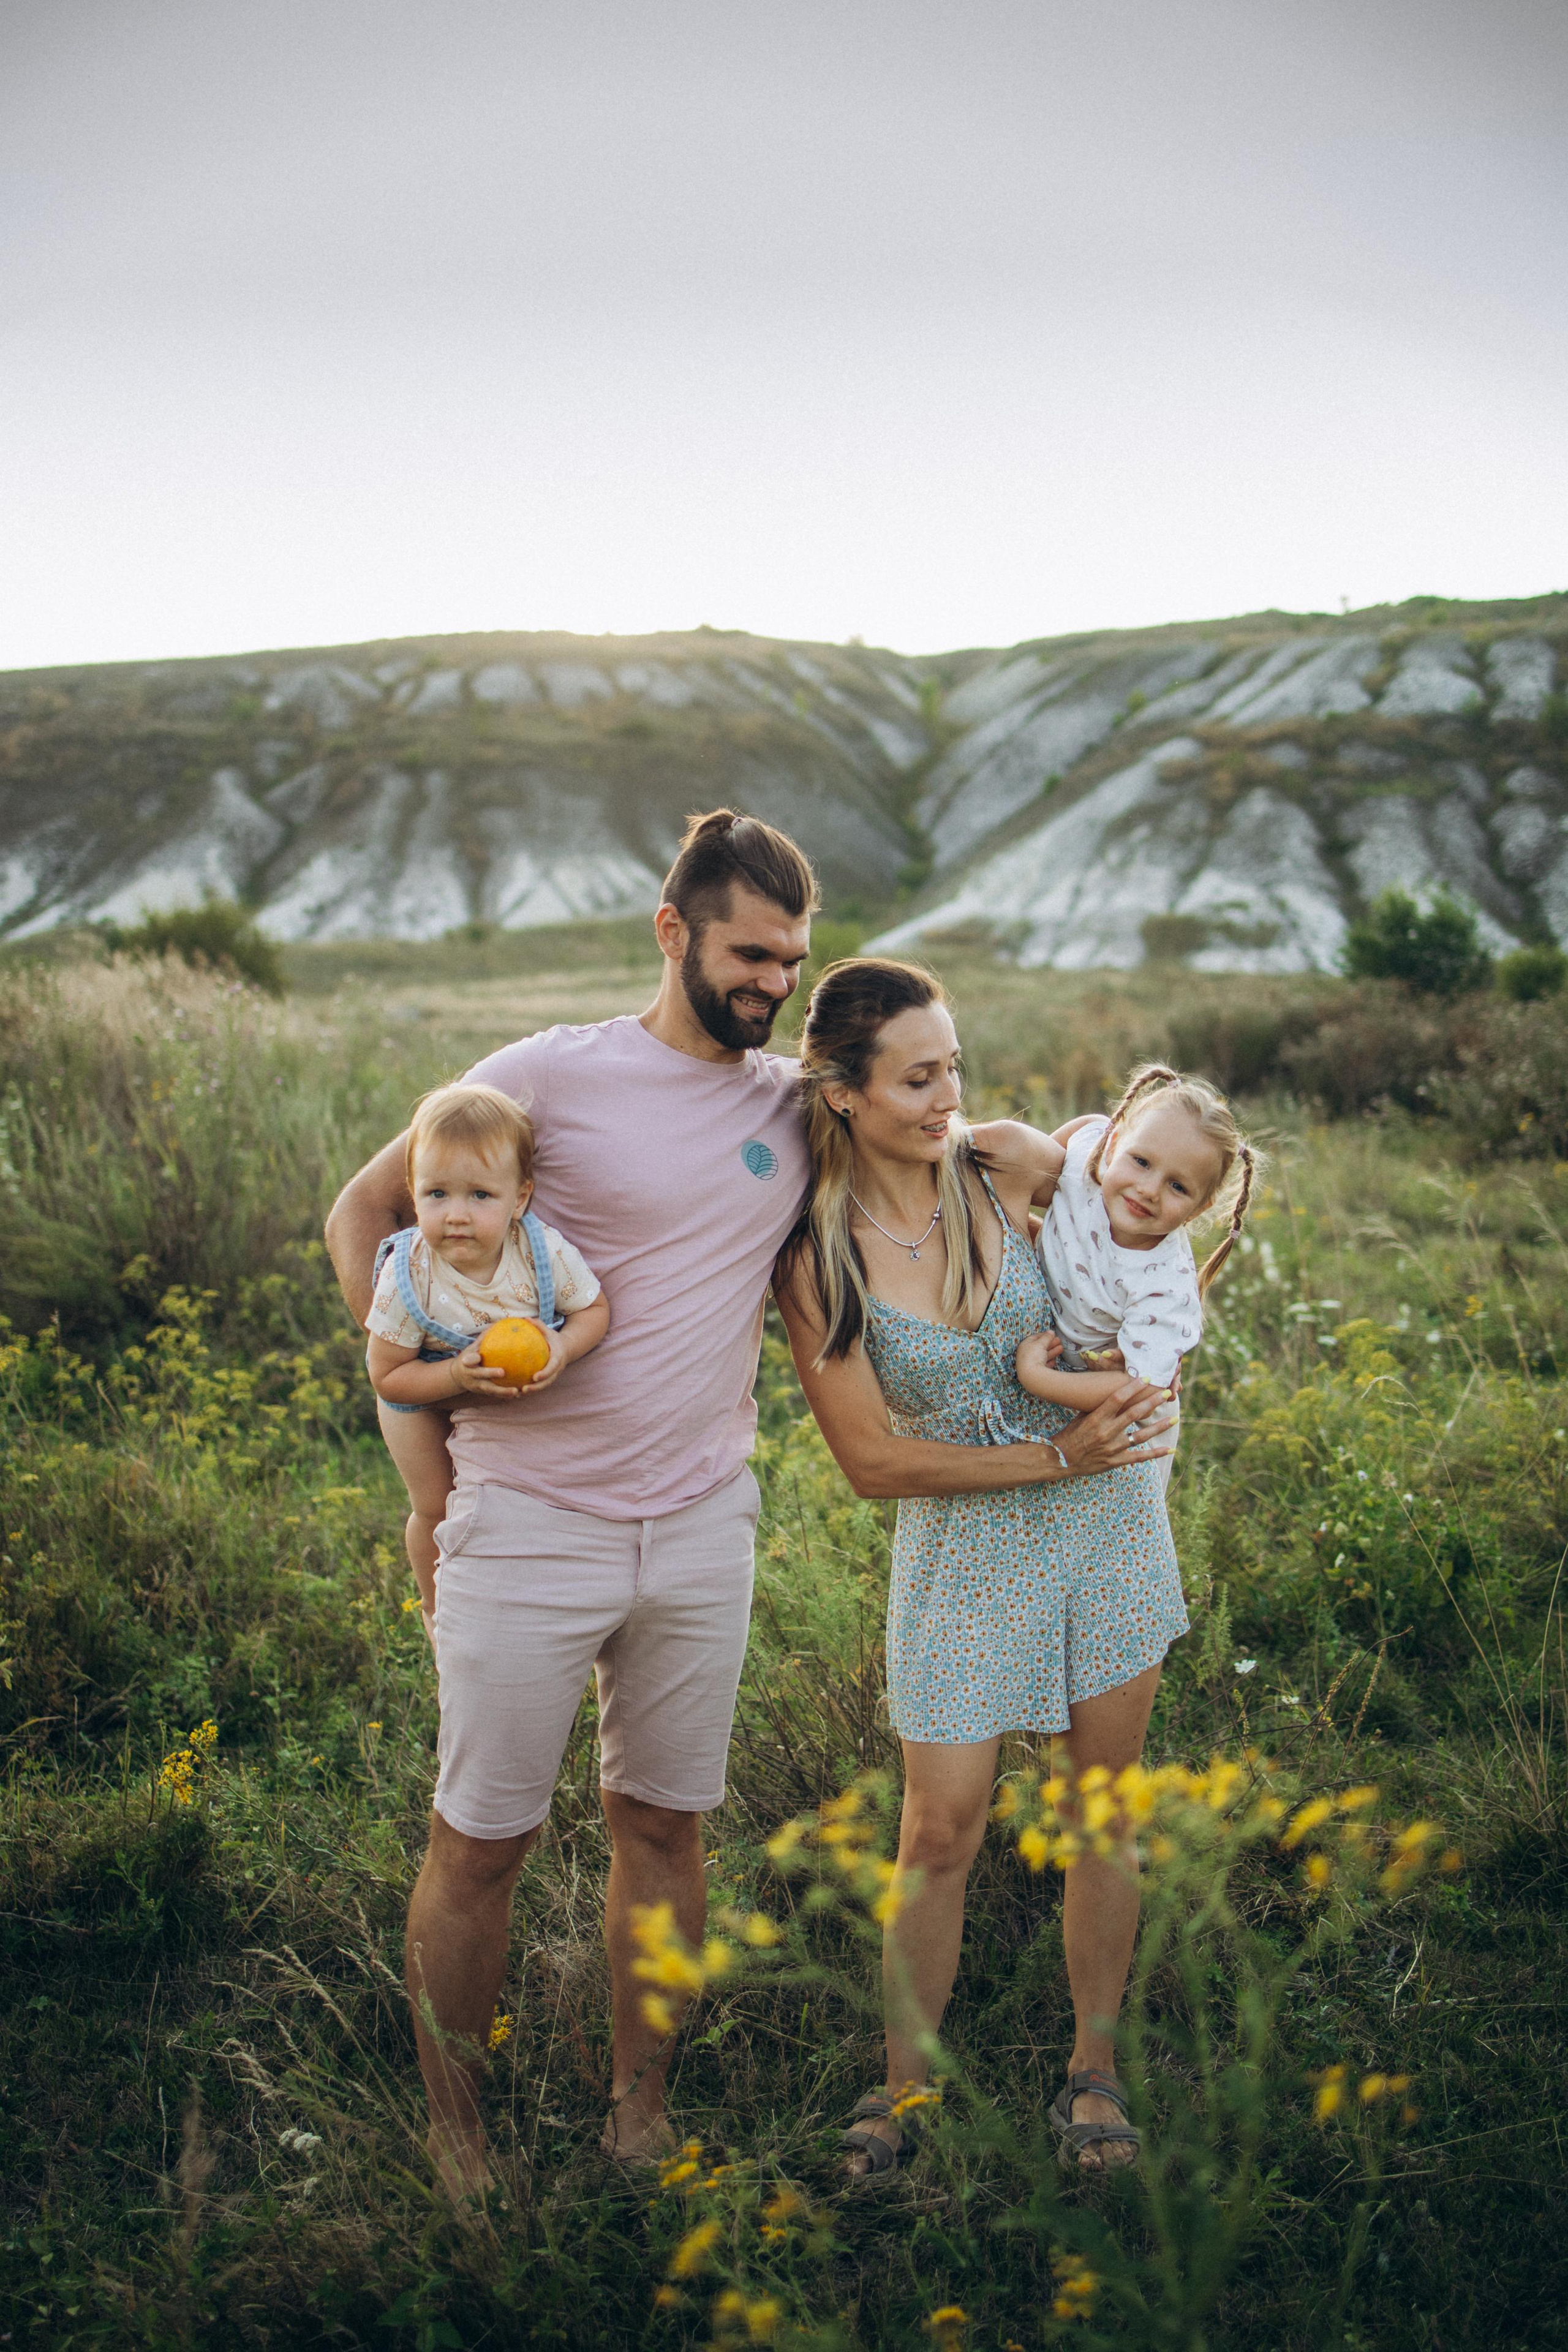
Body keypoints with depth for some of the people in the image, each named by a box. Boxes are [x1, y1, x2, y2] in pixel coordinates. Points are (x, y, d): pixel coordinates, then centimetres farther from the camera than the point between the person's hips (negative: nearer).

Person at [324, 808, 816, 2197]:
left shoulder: (797, 1103, 5)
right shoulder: (550, 1078, -8)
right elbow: (365, 1211, 2)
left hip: (703, 1528, 4)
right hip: (530, 1524, -3)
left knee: (664, 1824, 15)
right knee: (483, 1843, 7)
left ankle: (641, 2109, 34)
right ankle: (455, 2130, 28)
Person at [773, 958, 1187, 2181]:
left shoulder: (1008, 1176, -10)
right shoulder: (816, 1262, -14)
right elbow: (873, 1459, -13)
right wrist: (1054, 1458, -18)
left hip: (1107, 1526, 2)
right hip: (961, 1553, -2)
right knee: (941, 1830, 2)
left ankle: (1094, 2070, 31)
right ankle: (904, 2085, 26)